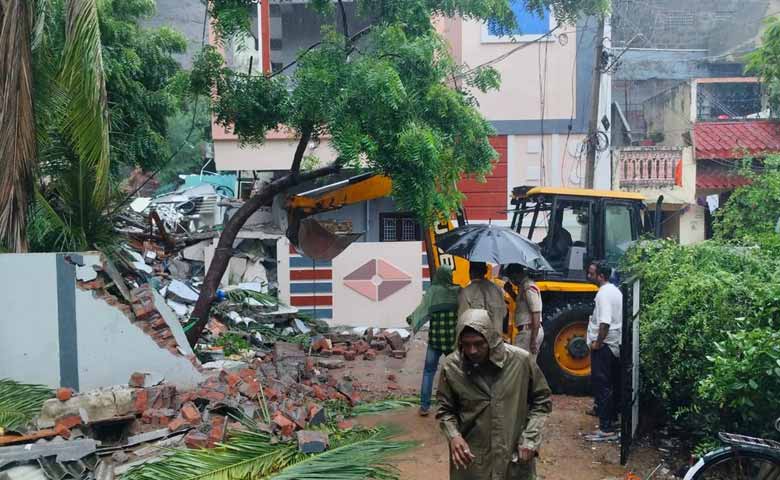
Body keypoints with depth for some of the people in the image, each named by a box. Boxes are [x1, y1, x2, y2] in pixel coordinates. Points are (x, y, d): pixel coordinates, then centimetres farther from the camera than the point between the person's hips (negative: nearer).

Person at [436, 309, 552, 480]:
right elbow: (445, 410, 4)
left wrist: (530, 439, -5)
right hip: (470, 460, 0)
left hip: (515, 458, 0)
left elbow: (542, 400, 3)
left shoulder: (521, 360, -11)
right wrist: (453, 436, -14)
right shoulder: (451, 367, -10)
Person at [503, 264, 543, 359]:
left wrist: (533, 340, -24)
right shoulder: (524, 286, 14)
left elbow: (536, 314, -22)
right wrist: (510, 291, 17)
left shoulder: (529, 288, -16)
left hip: (529, 331, -10)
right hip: (527, 331, 10)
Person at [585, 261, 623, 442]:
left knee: (601, 386, -8)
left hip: (604, 346, -10)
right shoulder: (615, 290, 13)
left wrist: (598, 343, -18)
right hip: (615, 345, 10)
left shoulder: (603, 293, -18)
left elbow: (605, 322, -27)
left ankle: (606, 429, -7)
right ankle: (612, 418, 30)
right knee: (612, 384, 19)